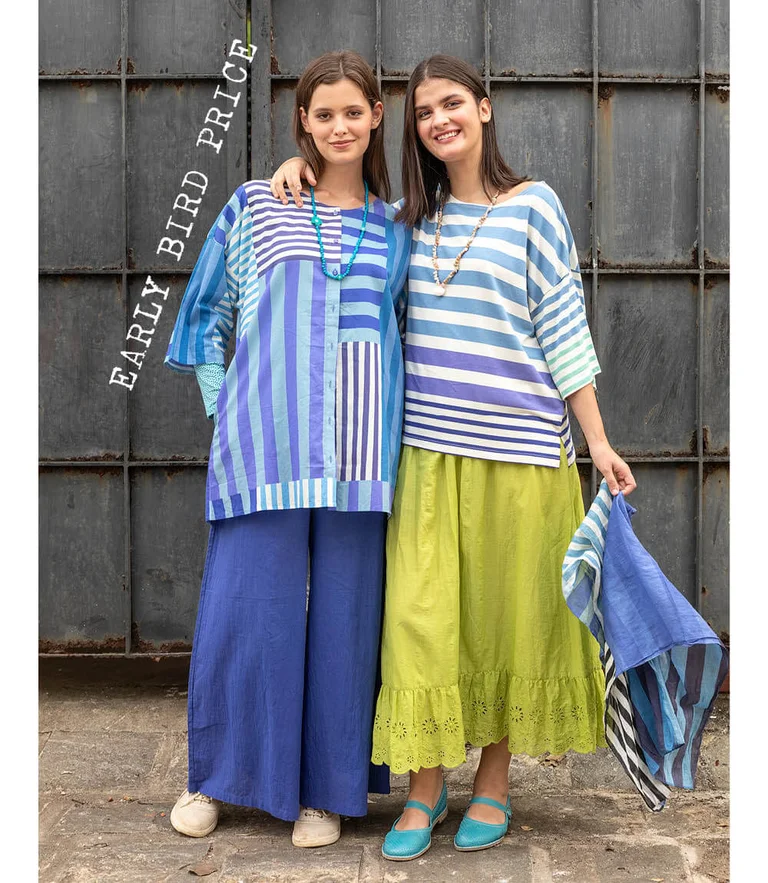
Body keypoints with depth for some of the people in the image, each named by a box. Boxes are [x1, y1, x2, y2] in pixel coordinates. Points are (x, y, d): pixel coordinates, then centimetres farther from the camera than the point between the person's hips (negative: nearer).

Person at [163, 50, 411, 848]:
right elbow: (206, 310, 13)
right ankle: (217, 776, 22)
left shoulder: (395, 228, 11)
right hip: (266, 442, -1)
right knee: (246, 605, 2)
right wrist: (222, 402, 6)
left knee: (343, 611, 5)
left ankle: (326, 788, 20)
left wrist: (384, 420, 10)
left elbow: (408, 332, 19)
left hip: (358, 449, 2)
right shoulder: (256, 207, 6)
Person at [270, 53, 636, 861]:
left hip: (518, 446, -2)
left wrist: (597, 441, -1)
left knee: (508, 615, 6)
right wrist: (301, 166, 9)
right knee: (420, 613, -2)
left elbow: (564, 329, 1)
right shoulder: (409, 216, 11)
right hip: (428, 446, 3)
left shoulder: (533, 205, 2)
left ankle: (494, 781, 22)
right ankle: (424, 788, 11)